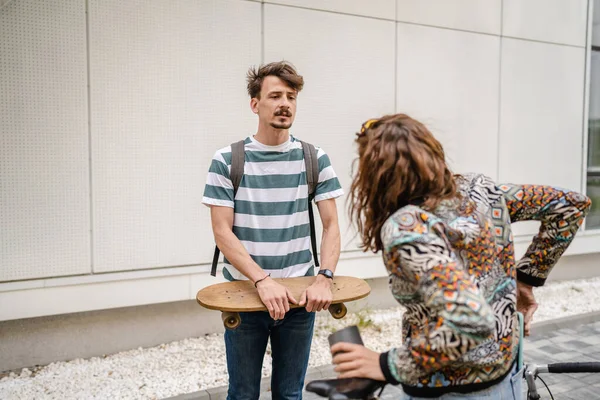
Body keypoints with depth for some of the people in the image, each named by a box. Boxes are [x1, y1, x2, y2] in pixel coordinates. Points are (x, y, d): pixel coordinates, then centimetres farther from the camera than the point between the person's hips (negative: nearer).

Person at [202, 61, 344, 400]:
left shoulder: (315, 159, 0)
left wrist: (324, 278, -17)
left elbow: (331, 226, -1)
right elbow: (222, 232, -8)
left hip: (299, 297, 1)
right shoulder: (227, 161, -4)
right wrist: (263, 281, -20)